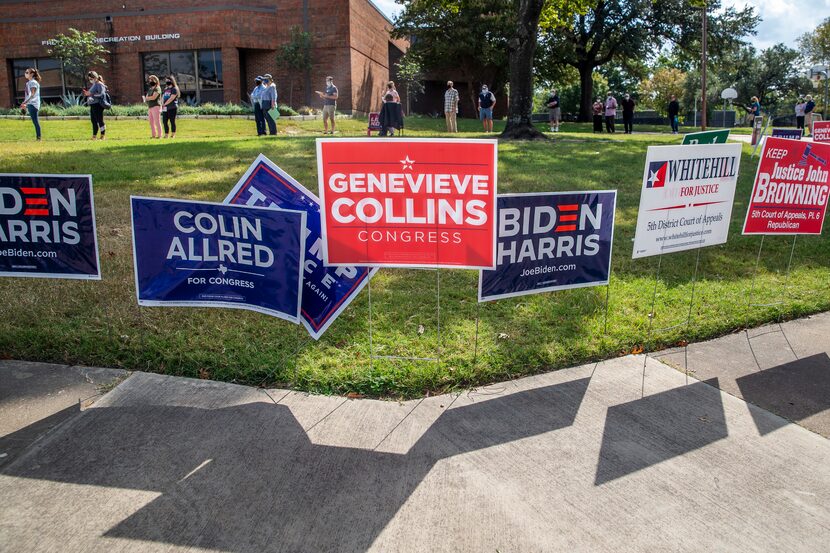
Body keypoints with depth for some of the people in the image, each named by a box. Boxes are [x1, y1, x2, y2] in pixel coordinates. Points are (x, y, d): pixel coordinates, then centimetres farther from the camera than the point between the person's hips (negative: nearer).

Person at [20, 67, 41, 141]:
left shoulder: (33, 82, -9)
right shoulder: (29, 82, 18)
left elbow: (32, 95, -17)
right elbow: (28, 95, 21)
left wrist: (25, 103, -21)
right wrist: (25, 104, 18)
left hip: (33, 104, -9)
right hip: (30, 104, 9)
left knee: (35, 121, -9)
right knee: (35, 121, 8)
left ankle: (38, 137, -8)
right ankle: (37, 137, 10)